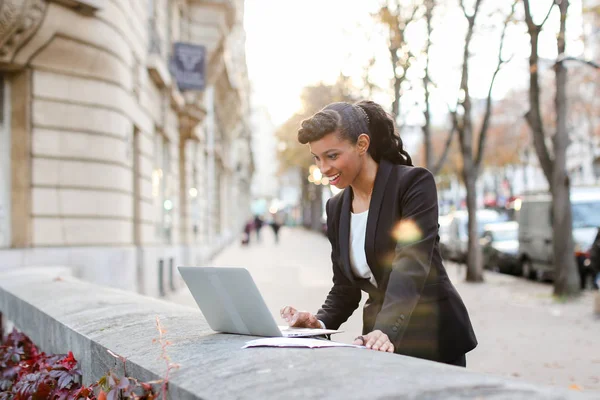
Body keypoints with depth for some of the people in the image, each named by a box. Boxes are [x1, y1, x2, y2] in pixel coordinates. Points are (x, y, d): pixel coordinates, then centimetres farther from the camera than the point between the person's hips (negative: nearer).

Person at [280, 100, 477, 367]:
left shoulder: (413, 182, -12)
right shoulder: (336, 208, 7)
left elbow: (411, 266, -25)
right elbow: (345, 287, 10)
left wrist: (387, 331, -37)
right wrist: (319, 323, -9)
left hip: (433, 340, -5)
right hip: (380, 345, 5)